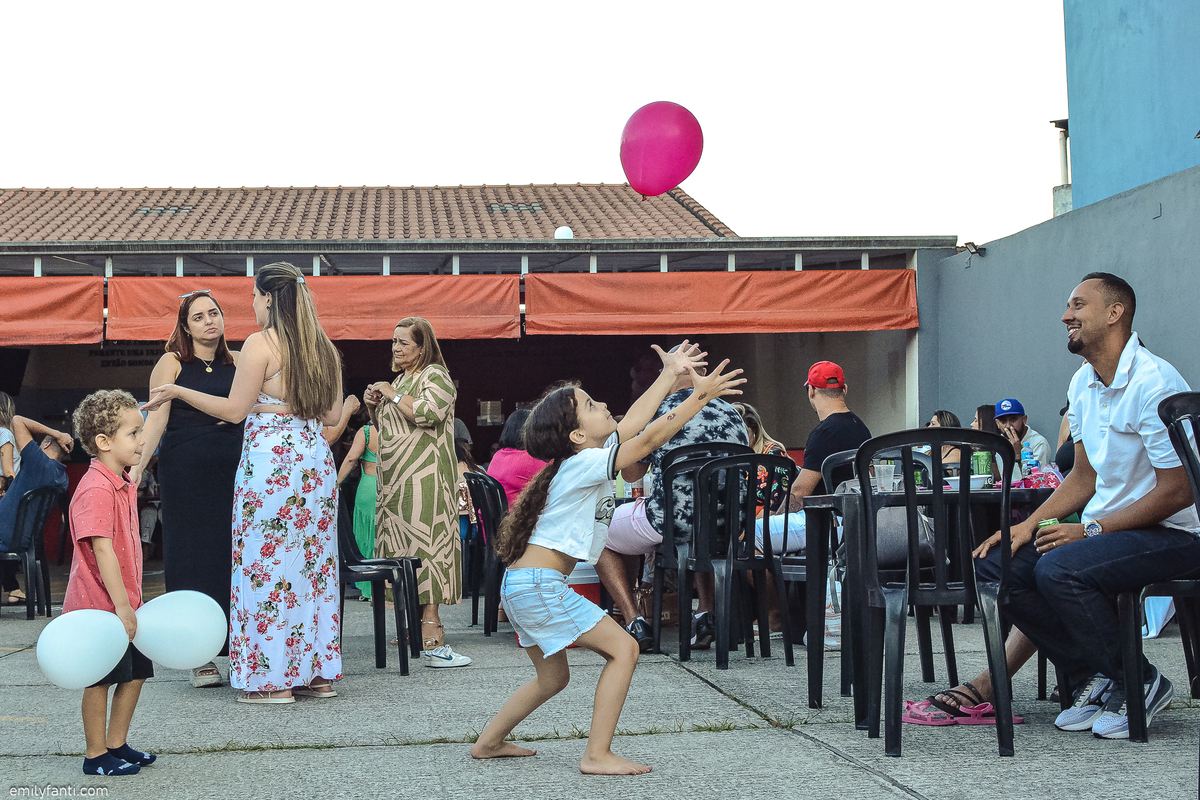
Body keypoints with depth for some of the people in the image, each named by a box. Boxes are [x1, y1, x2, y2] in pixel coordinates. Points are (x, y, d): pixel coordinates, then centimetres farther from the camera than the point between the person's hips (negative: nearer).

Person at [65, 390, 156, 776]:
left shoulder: (124, 486, 11)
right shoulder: (96, 490, -20)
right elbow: (102, 549, -24)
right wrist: (121, 605, -24)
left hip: (124, 604, 9)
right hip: (100, 605, -9)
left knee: (136, 673, 13)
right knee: (100, 680, 0)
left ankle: (117, 745, 26)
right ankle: (96, 755, 12)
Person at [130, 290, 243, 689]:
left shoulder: (238, 363, 11)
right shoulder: (172, 362, 4)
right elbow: (157, 418, -2)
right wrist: (138, 465, -12)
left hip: (233, 470, 2)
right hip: (185, 472, -2)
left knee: (236, 554, -1)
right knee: (193, 556, -1)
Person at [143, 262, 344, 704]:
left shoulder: (260, 344, -9)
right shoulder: (323, 348, 11)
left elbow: (234, 410, -8)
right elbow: (332, 414, 12)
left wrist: (176, 391, 1)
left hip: (270, 458, -7)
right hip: (316, 458, 7)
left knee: (265, 563, -1)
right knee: (313, 561, 10)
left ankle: (272, 679, 1)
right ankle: (318, 673, 13)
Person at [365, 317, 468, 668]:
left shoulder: (435, 376, -3)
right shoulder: (400, 379, 22)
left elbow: (426, 412, -21)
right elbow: (385, 428, 29)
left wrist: (393, 395, -9)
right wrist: (374, 405, 10)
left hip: (423, 478, -8)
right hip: (395, 479, 8)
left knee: (423, 545, -13)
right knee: (404, 550, 4)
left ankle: (429, 633, -16)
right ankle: (427, 633, 6)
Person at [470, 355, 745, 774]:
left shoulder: (584, 459, 11)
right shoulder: (585, 465, -15)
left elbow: (634, 422, 19)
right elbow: (650, 438, -19)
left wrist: (671, 372, 24)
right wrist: (700, 396, -16)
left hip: (524, 586, 10)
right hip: (538, 585, -10)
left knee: (552, 678, 22)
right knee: (622, 648, -10)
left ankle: (489, 742, 31)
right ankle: (597, 755, -10)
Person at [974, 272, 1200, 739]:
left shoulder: (1154, 382, -18)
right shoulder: (1083, 384, 9)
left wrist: (1092, 530, -20)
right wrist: (1028, 525, 0)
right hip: (1105, 528, 9)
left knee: (1059, 569, -32)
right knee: (993, 565, -8)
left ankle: (1137, 684, -9)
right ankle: (1092, 680, 1)